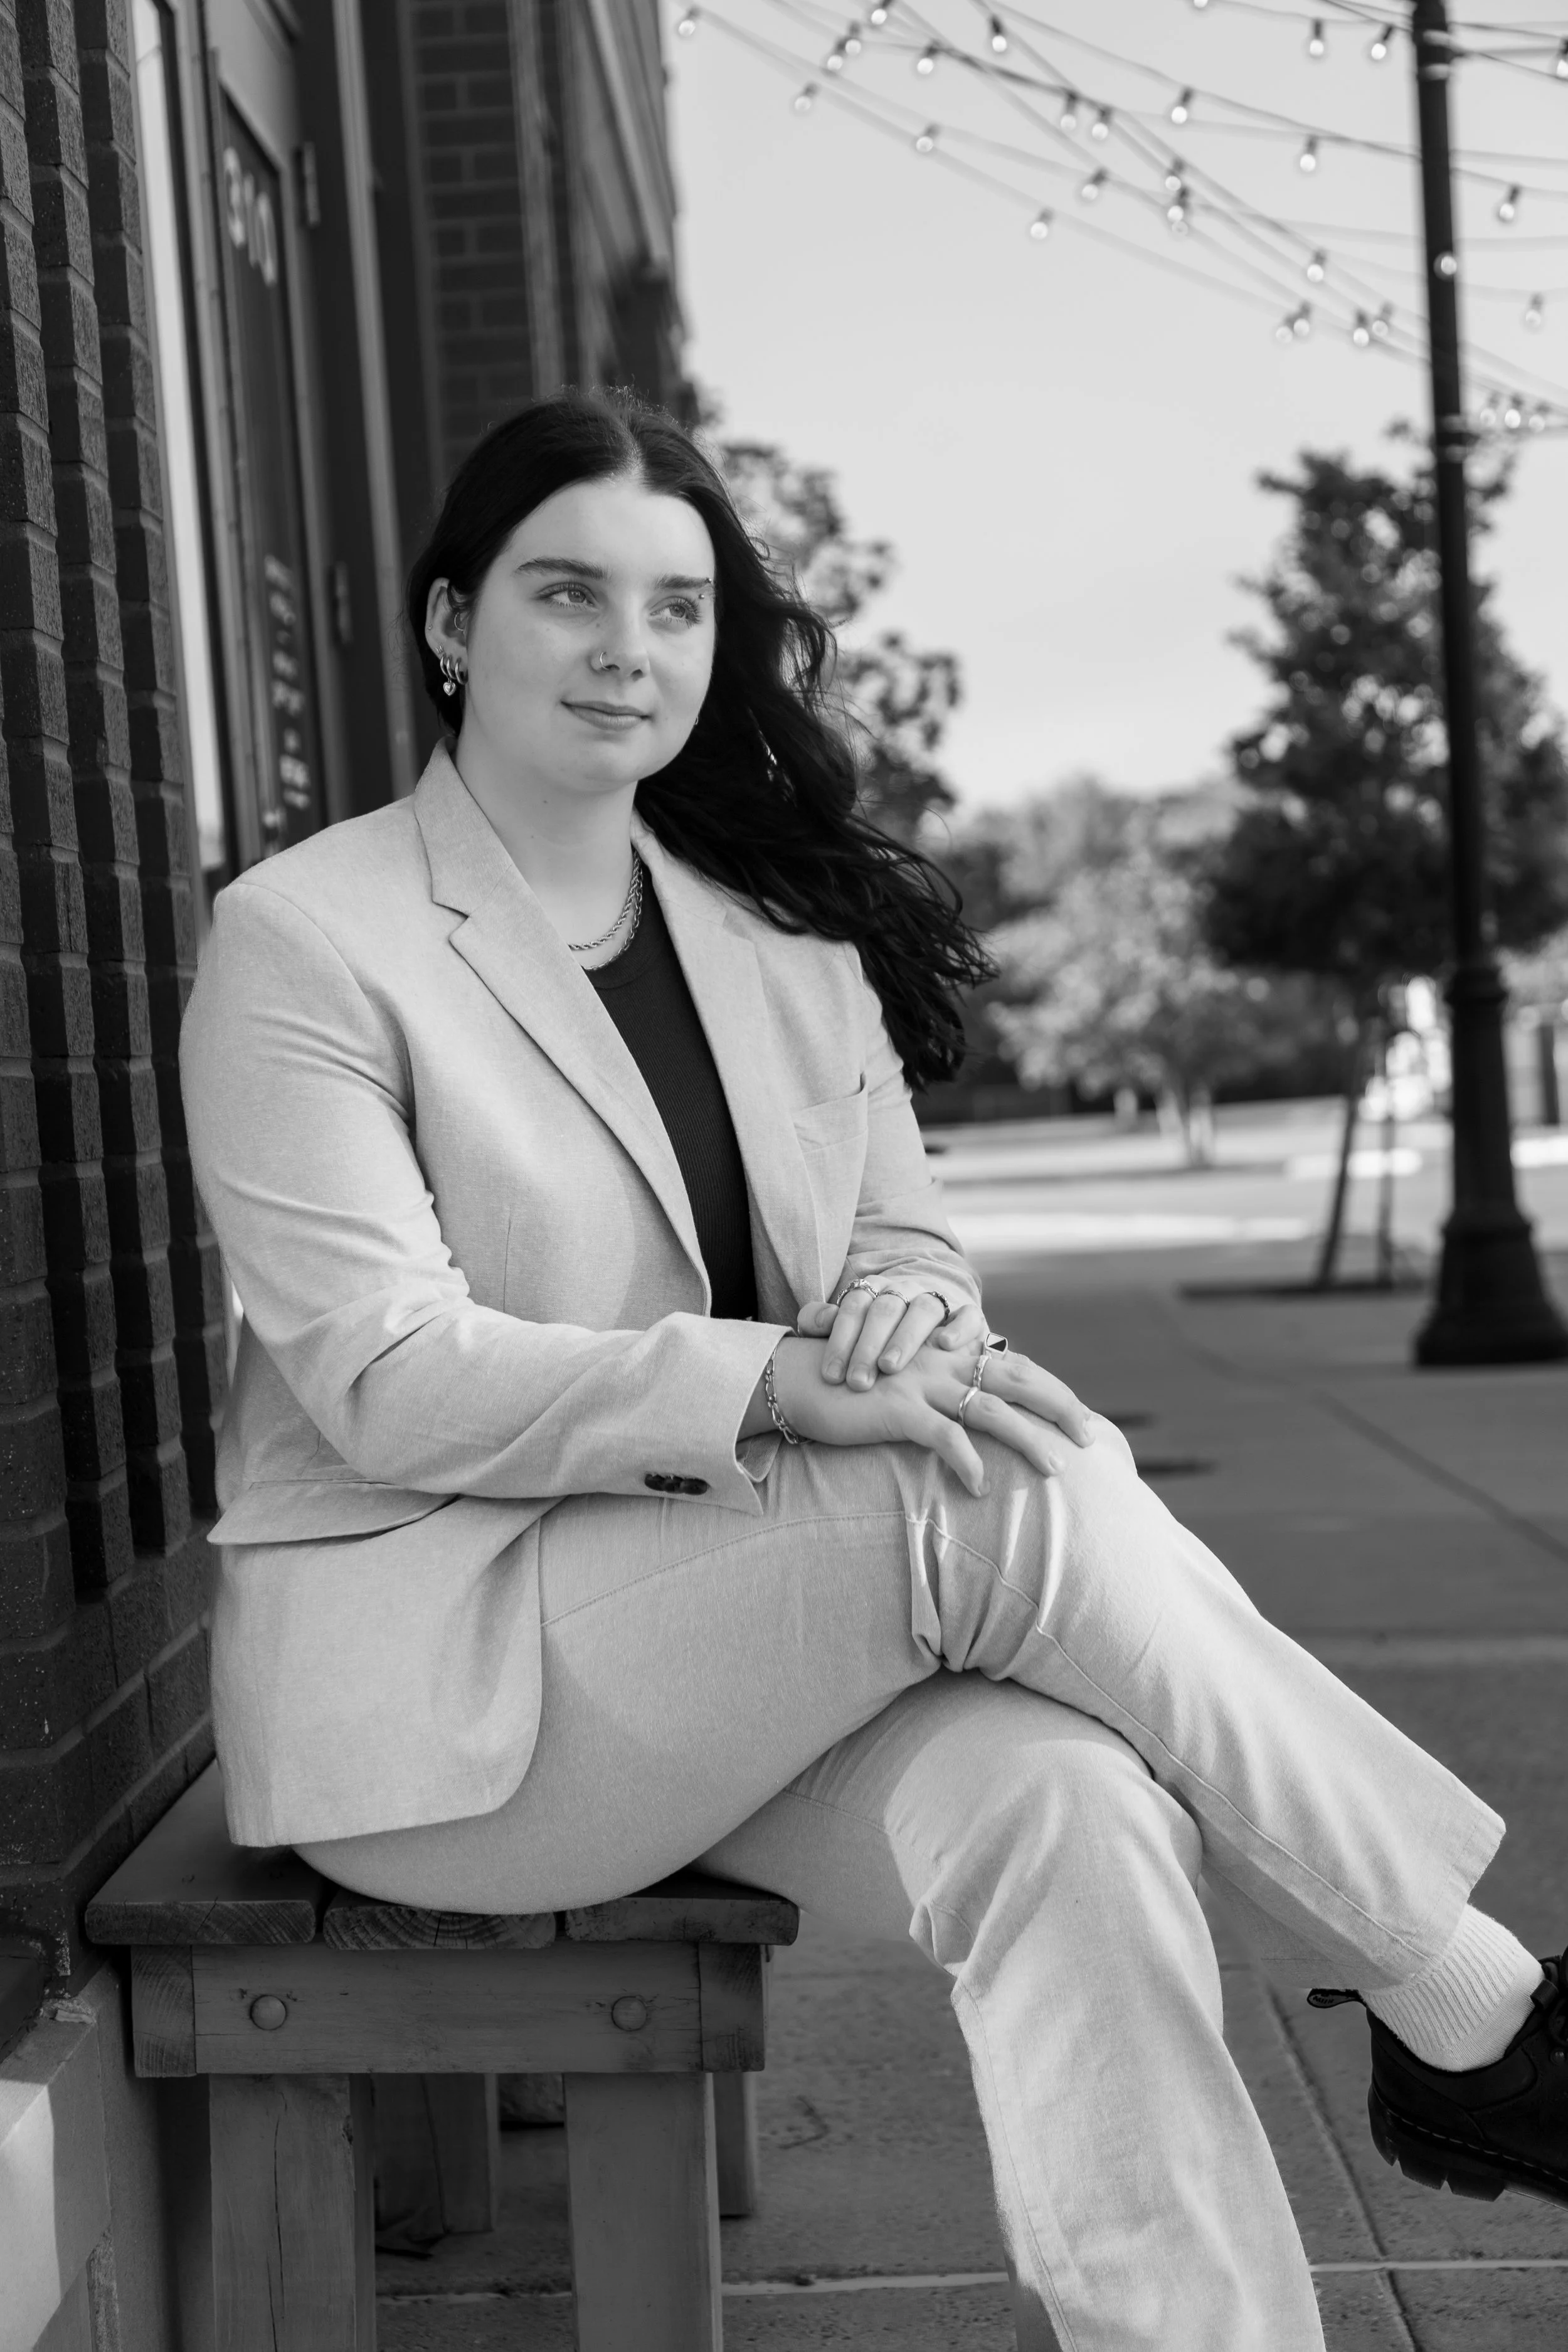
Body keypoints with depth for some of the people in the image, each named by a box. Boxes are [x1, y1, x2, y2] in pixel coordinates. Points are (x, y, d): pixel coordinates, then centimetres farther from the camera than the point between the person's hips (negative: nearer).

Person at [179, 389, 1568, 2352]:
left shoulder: (788, 939, 13)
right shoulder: (301, 942, -7)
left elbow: (906, 1240, 14)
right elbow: (388, 1380, -16)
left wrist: (909, 1309, -13)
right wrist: (782, 1382, -27)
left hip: (746, 1657, 6)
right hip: (433, 1679, -5)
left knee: (1070, 1813, -29)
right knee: (1020, 1498, -27)